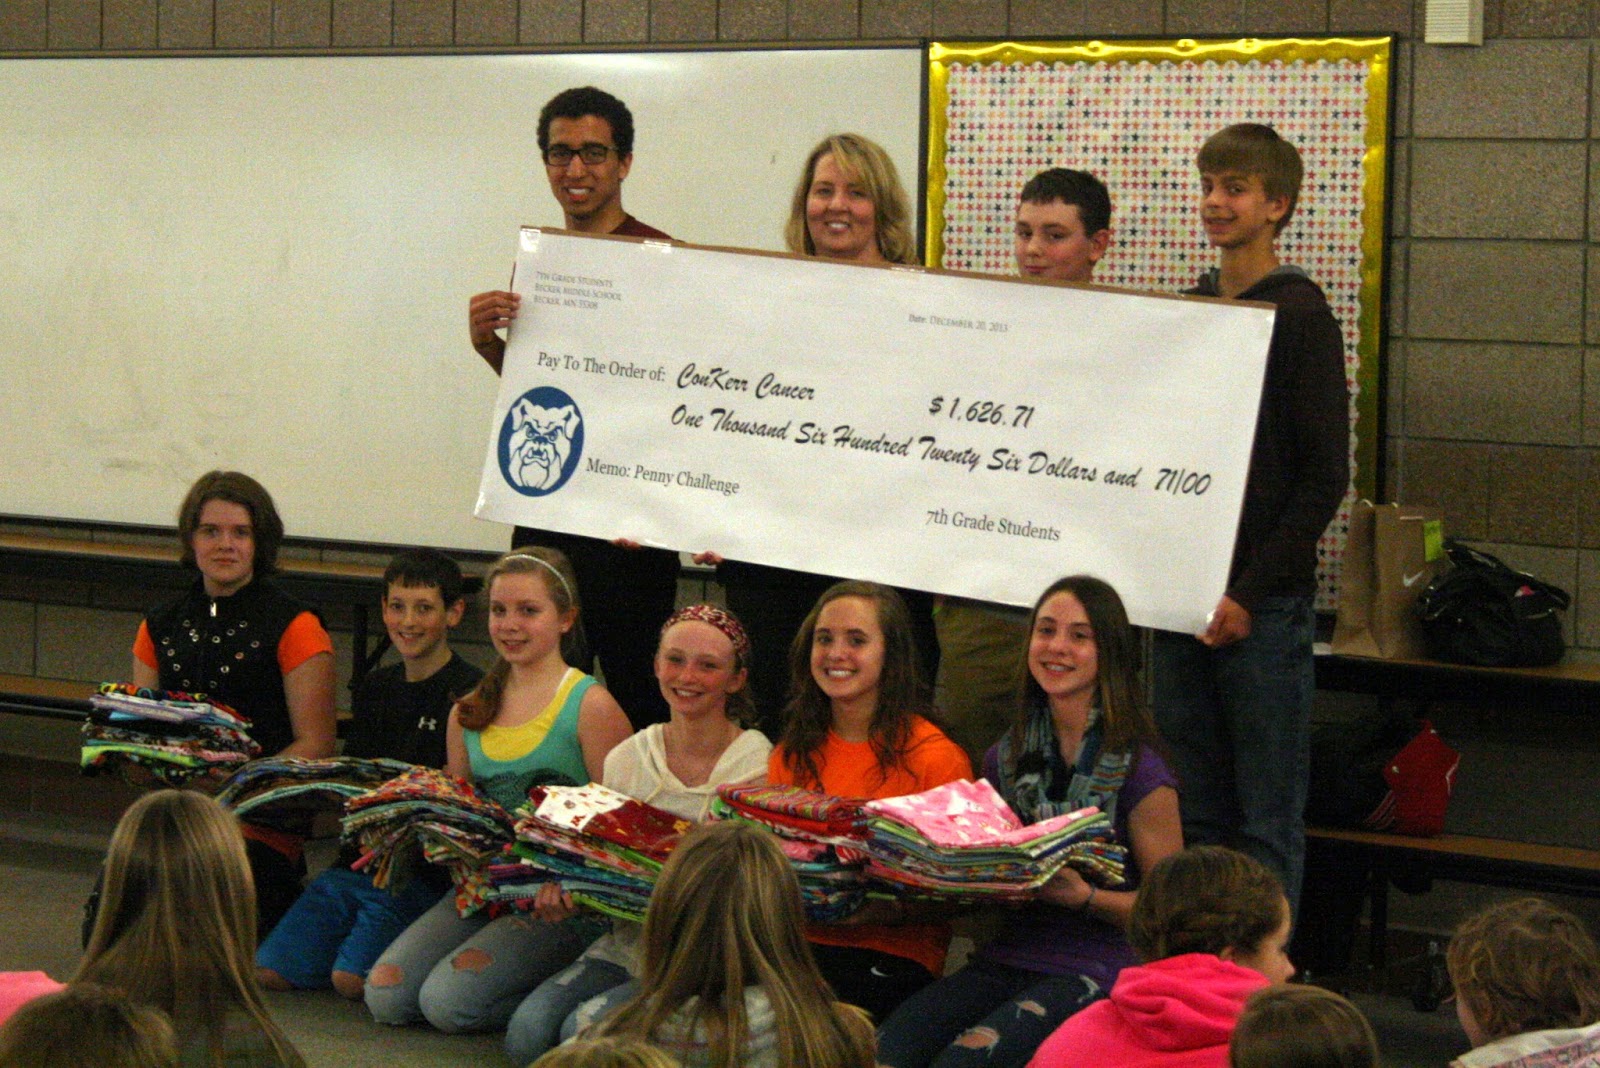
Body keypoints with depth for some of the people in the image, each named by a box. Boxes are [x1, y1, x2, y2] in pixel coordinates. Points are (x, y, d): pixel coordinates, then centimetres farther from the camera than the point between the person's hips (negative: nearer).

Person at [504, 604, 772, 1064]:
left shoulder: (759, 767, -8)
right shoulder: (626, 759, 7)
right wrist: (563, 889, -10)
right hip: (627, 944, 5)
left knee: (584, 1030, -26)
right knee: (527, 1028, -19)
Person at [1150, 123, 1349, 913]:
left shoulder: (1299, 316, -4)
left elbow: (1325, 476, -9)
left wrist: (1250, 591, -13)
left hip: (1265, 604, -6)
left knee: (1267, 818, -1)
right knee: (1195, 809, 10)